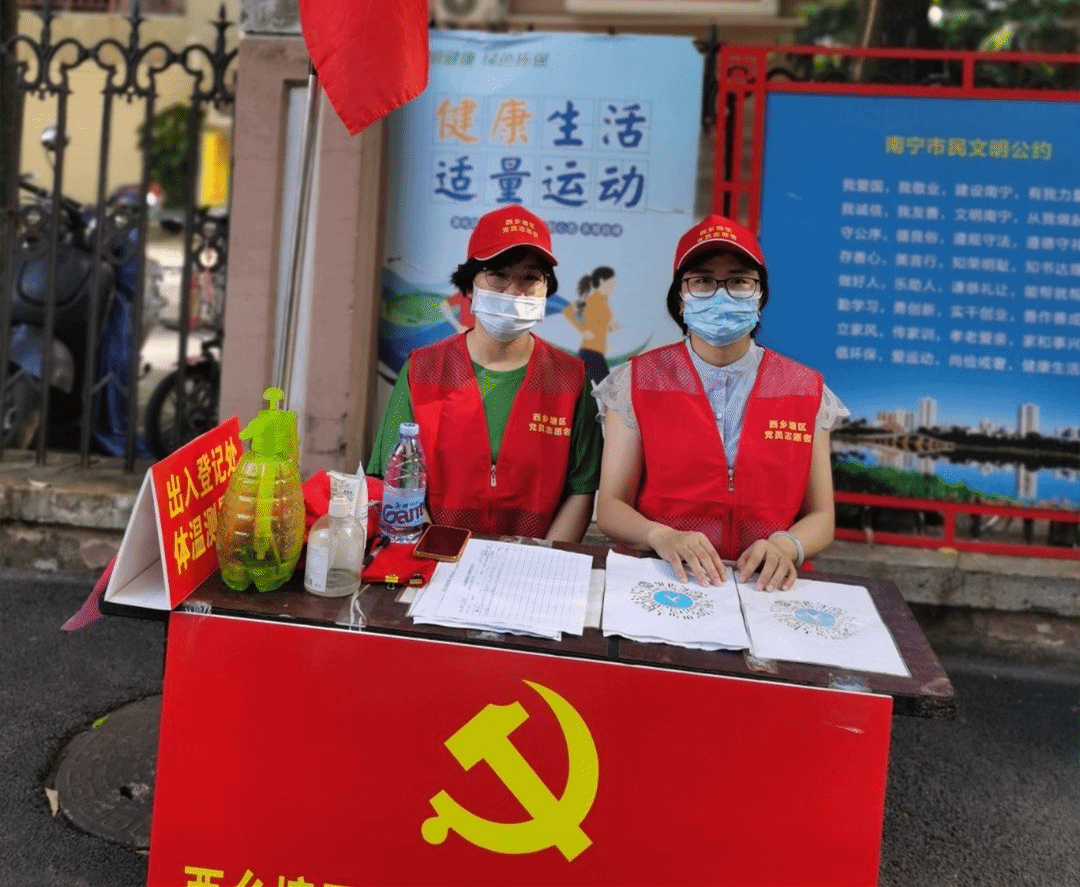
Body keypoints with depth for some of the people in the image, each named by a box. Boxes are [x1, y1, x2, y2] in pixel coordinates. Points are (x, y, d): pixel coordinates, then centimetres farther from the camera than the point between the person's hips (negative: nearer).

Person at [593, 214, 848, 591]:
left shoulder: (807, 390, 6)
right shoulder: (636, 381, 3)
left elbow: (821, 516, 8)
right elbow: (611, 507, 1)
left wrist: (785, 545, -14)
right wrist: (661, 536, -20)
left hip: (764, 585, 3)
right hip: (658, 579, -2)